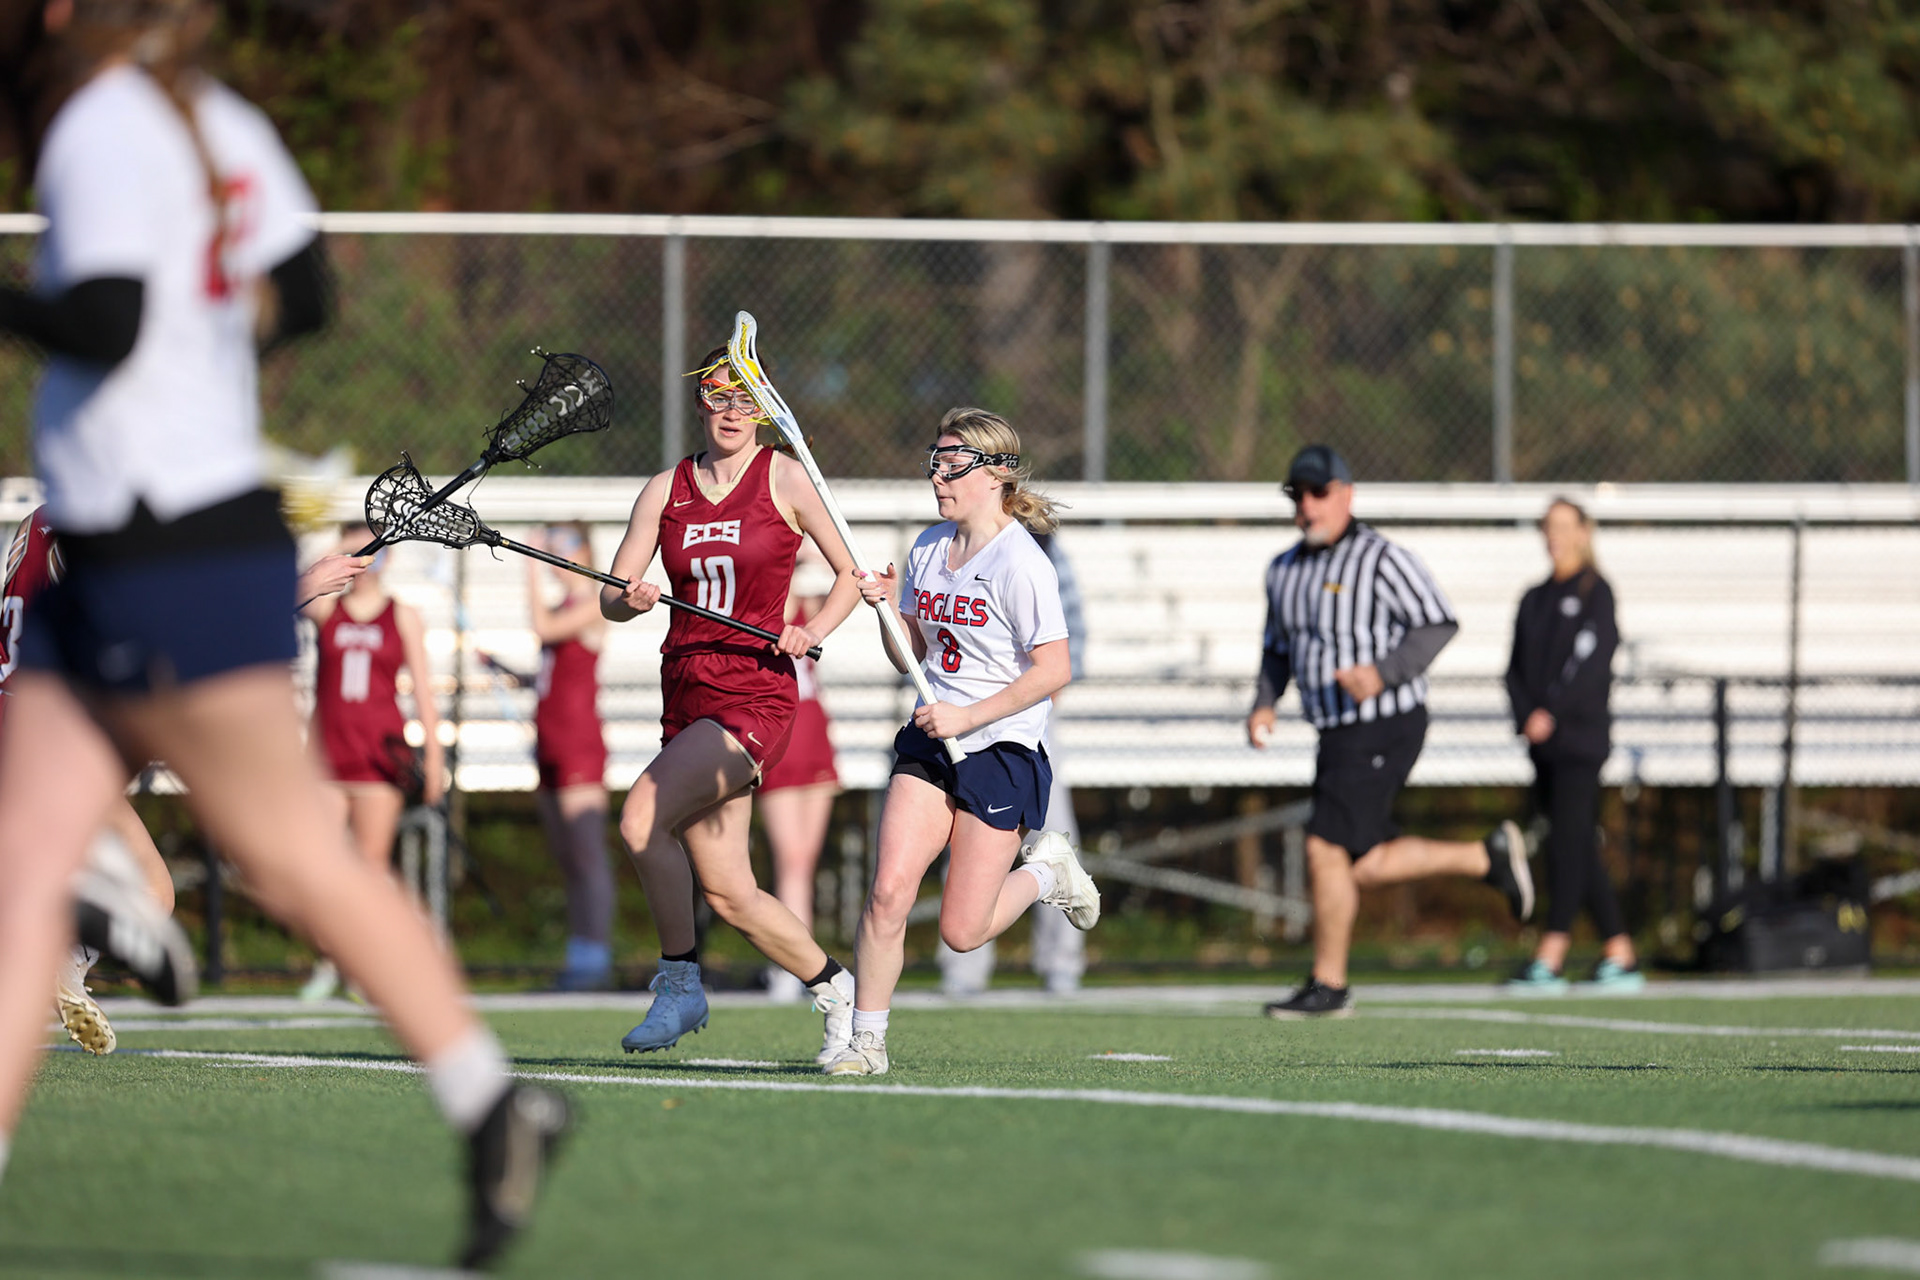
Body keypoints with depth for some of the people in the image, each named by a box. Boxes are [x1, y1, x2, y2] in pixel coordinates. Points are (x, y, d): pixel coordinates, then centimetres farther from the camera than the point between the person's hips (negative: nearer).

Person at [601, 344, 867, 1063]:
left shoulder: (784, 478, 0)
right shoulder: (666, 490, 9)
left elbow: (852, 577, 6)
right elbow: (610, 601, 7)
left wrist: (812, 631, -11)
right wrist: (634, 598, -16)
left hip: (755, 698, -5)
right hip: (685, 698, 5)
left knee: (642, 817, -25)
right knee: (728, 895, 4)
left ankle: (679, 982, -11)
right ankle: (832, 987, 24)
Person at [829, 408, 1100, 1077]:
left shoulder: (1020, 564, -15)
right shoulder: (928, 549, 9)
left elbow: (1054, 670, -18)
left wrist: (968, 716, -19)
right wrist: (887, 608, -4)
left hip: (1002, 751, -6)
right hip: (930, 742, 6)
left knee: (961, 932, -2)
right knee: (888, 892, -12)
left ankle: (1045, 872, 26)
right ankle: (866, 1041, -3)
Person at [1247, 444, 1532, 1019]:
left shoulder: (1382, 559, -12)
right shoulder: (1285, 569, 12)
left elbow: (1437, 624, -13)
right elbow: (1279, 648, 23)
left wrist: (1381, 674, -26)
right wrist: (1263, 705, 6)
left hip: (1383, 727, -8)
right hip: (1339, 734, 8)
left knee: (1326, 849, -12)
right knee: (1364, 867, 10)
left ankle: (1328, 985, -2)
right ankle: (1490, 857, 26)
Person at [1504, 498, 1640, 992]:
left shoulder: (1595, 592, -2)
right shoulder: (1534, 600, 17)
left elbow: (1592, 660, -12)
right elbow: (1517, 668, 13)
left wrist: (1551, 713, -17)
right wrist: (1526, 716, -4)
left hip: (1580, 736, -7)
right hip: (1543, 744, 7)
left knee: (1568, 839, -11)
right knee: (1579, 847, 5)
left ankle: (1550, 957, -16)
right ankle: (1620, 954, 9)